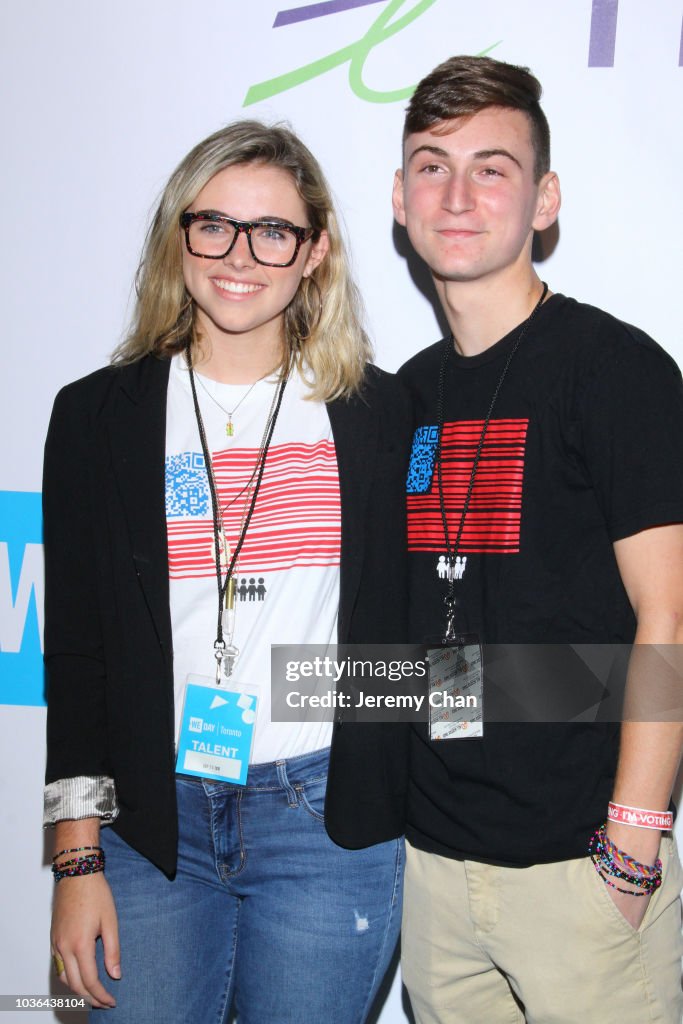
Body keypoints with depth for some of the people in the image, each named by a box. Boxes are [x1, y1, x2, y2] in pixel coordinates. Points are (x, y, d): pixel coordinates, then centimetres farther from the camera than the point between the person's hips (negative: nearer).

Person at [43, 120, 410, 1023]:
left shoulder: (379, 413, 1)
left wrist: (414, 810, 5)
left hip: (330, 822, 0)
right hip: (151, 821, 1)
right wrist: (77, 856, 1)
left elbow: (404, 626, 6)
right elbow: (75, 647, 3)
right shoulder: (98, 416, 2)